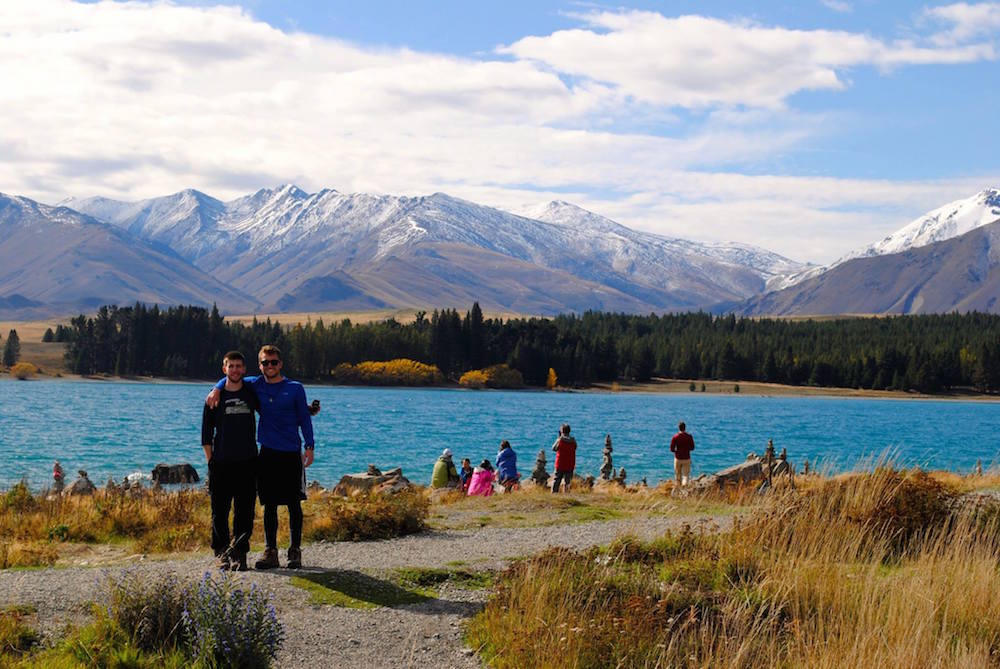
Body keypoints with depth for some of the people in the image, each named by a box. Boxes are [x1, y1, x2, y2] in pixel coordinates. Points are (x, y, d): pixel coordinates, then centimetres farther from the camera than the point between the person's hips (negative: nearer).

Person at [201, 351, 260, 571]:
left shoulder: (252, 394, 7)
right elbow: (206, 431, 6)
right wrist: (210, 459, 1)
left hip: (247, 462, 1)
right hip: (221, 463, -1)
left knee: (245, 511, -1)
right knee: (220, 510, 2)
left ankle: (239, 554, 5)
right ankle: (221, 553, 13)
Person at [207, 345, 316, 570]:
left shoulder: (295, 388, 2)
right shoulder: (256, 385, 9)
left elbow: (304, 418, 5)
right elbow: (229, 380, 20)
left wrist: (310, 446, -3)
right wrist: (216, 390, 0)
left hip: (291, 454, -2)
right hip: (267, 453, 2)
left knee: (294, 504, 0)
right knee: (269, 505, 4)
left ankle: (295, 552, 7)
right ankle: (270, 552, 8)